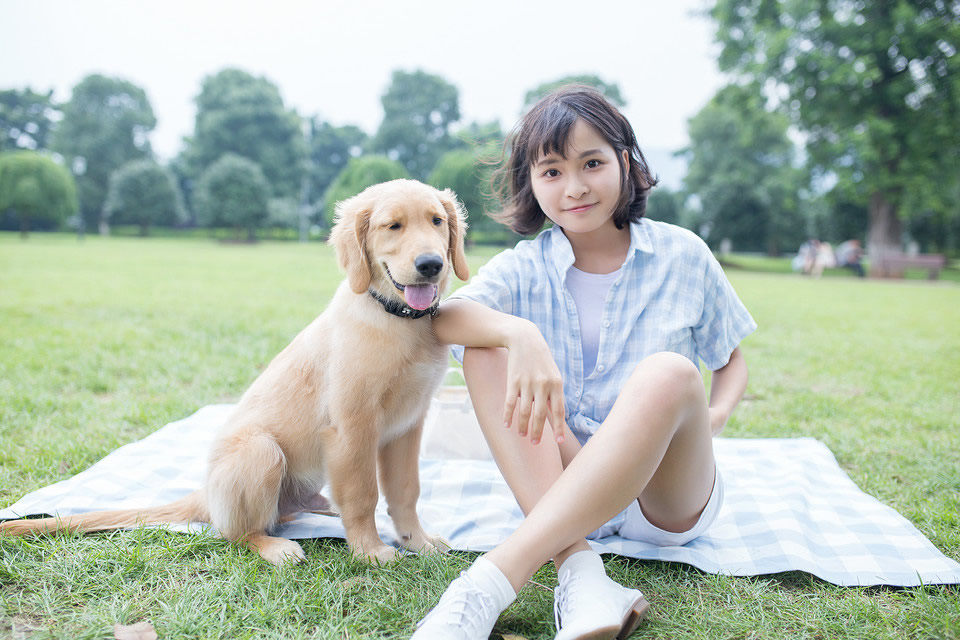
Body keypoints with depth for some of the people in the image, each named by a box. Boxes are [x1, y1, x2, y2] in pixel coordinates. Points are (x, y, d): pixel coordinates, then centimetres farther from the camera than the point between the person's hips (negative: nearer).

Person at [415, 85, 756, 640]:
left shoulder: (682, 255, 1)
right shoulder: (524, 269, 0)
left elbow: (732, 360, 12)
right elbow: (442, 317, -20)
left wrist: (712, 418, -9)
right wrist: (520, 333, -40)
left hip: (667, 494, -1)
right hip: (558, 484, 1)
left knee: (669, 373, -32)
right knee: (487, 350, -20)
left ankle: (490, 583, -39)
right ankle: (579, 572, -34)